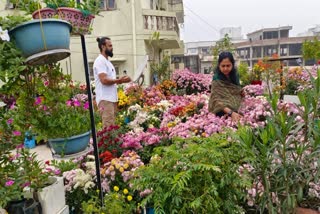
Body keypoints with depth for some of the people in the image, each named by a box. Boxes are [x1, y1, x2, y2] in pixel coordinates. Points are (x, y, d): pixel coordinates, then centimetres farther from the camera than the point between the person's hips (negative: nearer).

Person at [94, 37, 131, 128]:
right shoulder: (100, 61, -10)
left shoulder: (107, 61, 20)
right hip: (105, 99, -10)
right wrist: (119, 80, -12)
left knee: (112, 126, 11)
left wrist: (120, 80, 7)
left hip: (112, 98, 10)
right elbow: (104, 80, -20)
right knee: (109, 127, -9)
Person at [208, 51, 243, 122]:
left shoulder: (235, 76, 4)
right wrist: (231, 112, -37)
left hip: (236, 112, 5)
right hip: (224, 114, -5)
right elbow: (217, 100, -25)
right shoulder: (217, 81, -14)